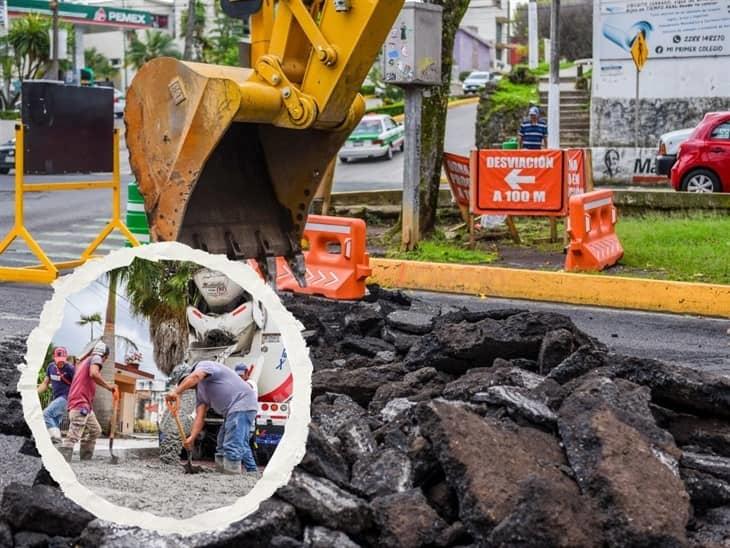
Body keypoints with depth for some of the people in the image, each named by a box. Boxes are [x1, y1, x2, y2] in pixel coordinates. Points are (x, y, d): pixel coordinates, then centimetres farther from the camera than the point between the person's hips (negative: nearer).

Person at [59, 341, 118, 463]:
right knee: (73, 437, -17)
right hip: (81, 404, -10)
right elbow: (93, 374, -21)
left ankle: (86, 460, 19)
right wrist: (108, 386, -14)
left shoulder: (84, 361, 28)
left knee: (95, 431, 20)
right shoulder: (96, 358, 0)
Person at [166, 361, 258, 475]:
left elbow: (195, 377, -26)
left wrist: (176, 392, -32)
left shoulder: (203, 365, -1)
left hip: (242, 405, -11)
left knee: (232, 447, -16)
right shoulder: (200, 391, 22)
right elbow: (200, 417, 10)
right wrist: (191, 438, -4)